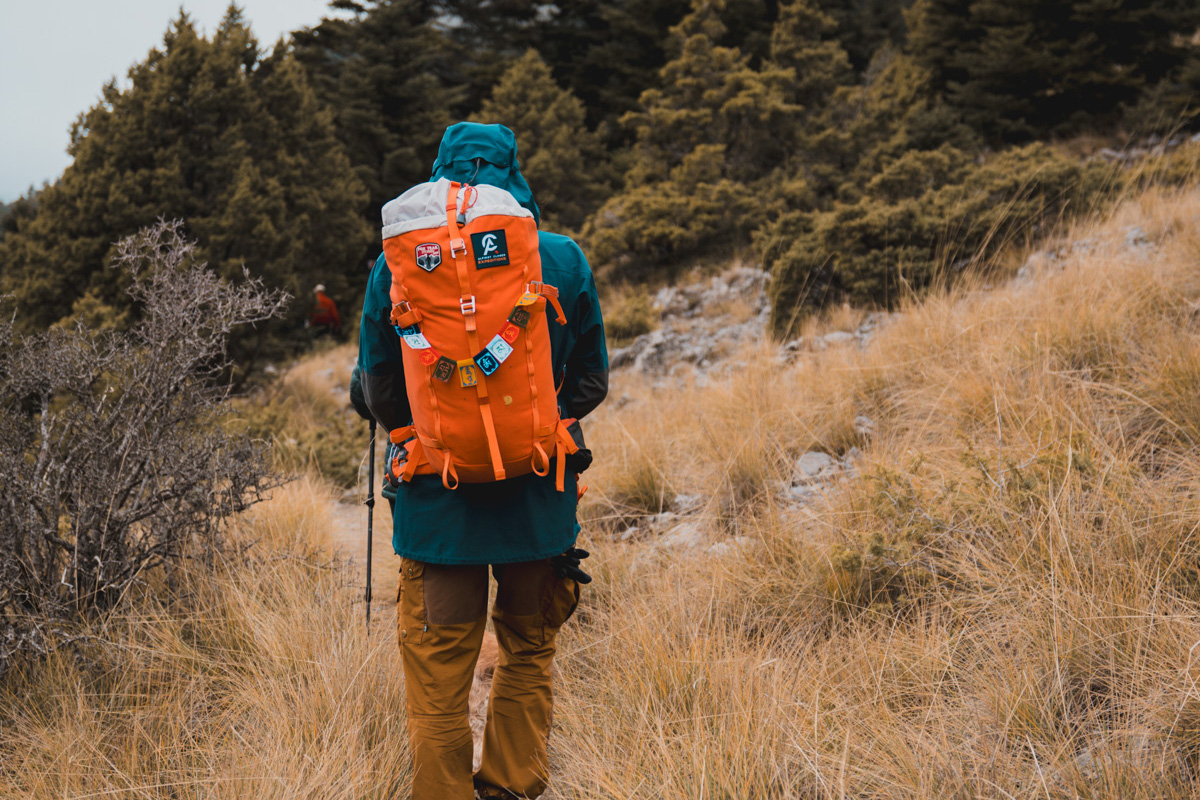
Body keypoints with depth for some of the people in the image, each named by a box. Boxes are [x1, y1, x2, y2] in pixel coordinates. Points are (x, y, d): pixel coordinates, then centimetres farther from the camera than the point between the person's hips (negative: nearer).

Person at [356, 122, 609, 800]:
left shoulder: (398, 266, -6)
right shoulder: (565, 261, -3)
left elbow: (379, 392, -1)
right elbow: (592, 382, 4)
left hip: (438, 500, -1)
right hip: (539, 501, 2)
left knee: (439, 679, 8)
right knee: (529, 653, 21)